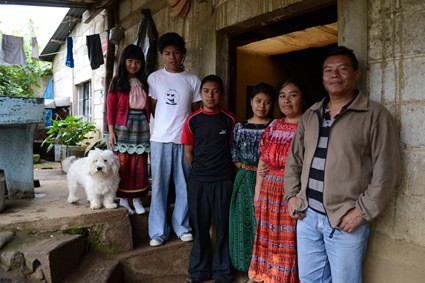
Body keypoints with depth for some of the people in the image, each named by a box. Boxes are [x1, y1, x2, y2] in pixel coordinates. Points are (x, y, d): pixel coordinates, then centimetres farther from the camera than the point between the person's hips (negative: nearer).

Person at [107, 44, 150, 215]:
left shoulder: (144, 82, 12)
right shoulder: (117, 82, 2)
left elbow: (148, 107, 10)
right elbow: (110, 108, -1)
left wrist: (148, 127, 4)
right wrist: (111, 131, -7)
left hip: (141, 127, 3)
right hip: (123, 126, -3)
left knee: (140, 164, 3)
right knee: (123, 163, -1)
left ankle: (137, 199, 11)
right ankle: (123, 199, 10)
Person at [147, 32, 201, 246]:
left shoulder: (193, 81, 6)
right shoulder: (154, 78, 5)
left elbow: (196, 112, 9)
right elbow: (153, 108, 10)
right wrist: (165, 126, 5)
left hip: (185, 140, 1)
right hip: (160, 140, 0)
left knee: (184, 186, 6)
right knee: (159, 186, 3)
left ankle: (182, 226, 23)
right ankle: (158, 231, 14)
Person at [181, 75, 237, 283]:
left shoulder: (230, 120, 0)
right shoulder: (192, 120, 1)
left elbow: (233, 149, 7)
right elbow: (188, 152, 7)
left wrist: (222, 169, 3)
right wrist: (200, 171, 6)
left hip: (223, 181, 0)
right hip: (198, 181, 1)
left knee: (223, 227, 6)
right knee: (200, 227, 11)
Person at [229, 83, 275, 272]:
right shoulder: (240, 127, 7)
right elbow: (234, 155, 9)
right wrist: (246, 169, -4)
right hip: (245, 180, 3)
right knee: (244, 221, 9)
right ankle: (248, 265, 25)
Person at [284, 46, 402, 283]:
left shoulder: (375, 115, -7)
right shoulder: (310, 115, 11)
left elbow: (386, 170, -11)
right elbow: (295, 158, 16)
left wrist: (363, 211, -14)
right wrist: (292, 194, 6)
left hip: (346, 221, -5)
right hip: (307, 215, 5)